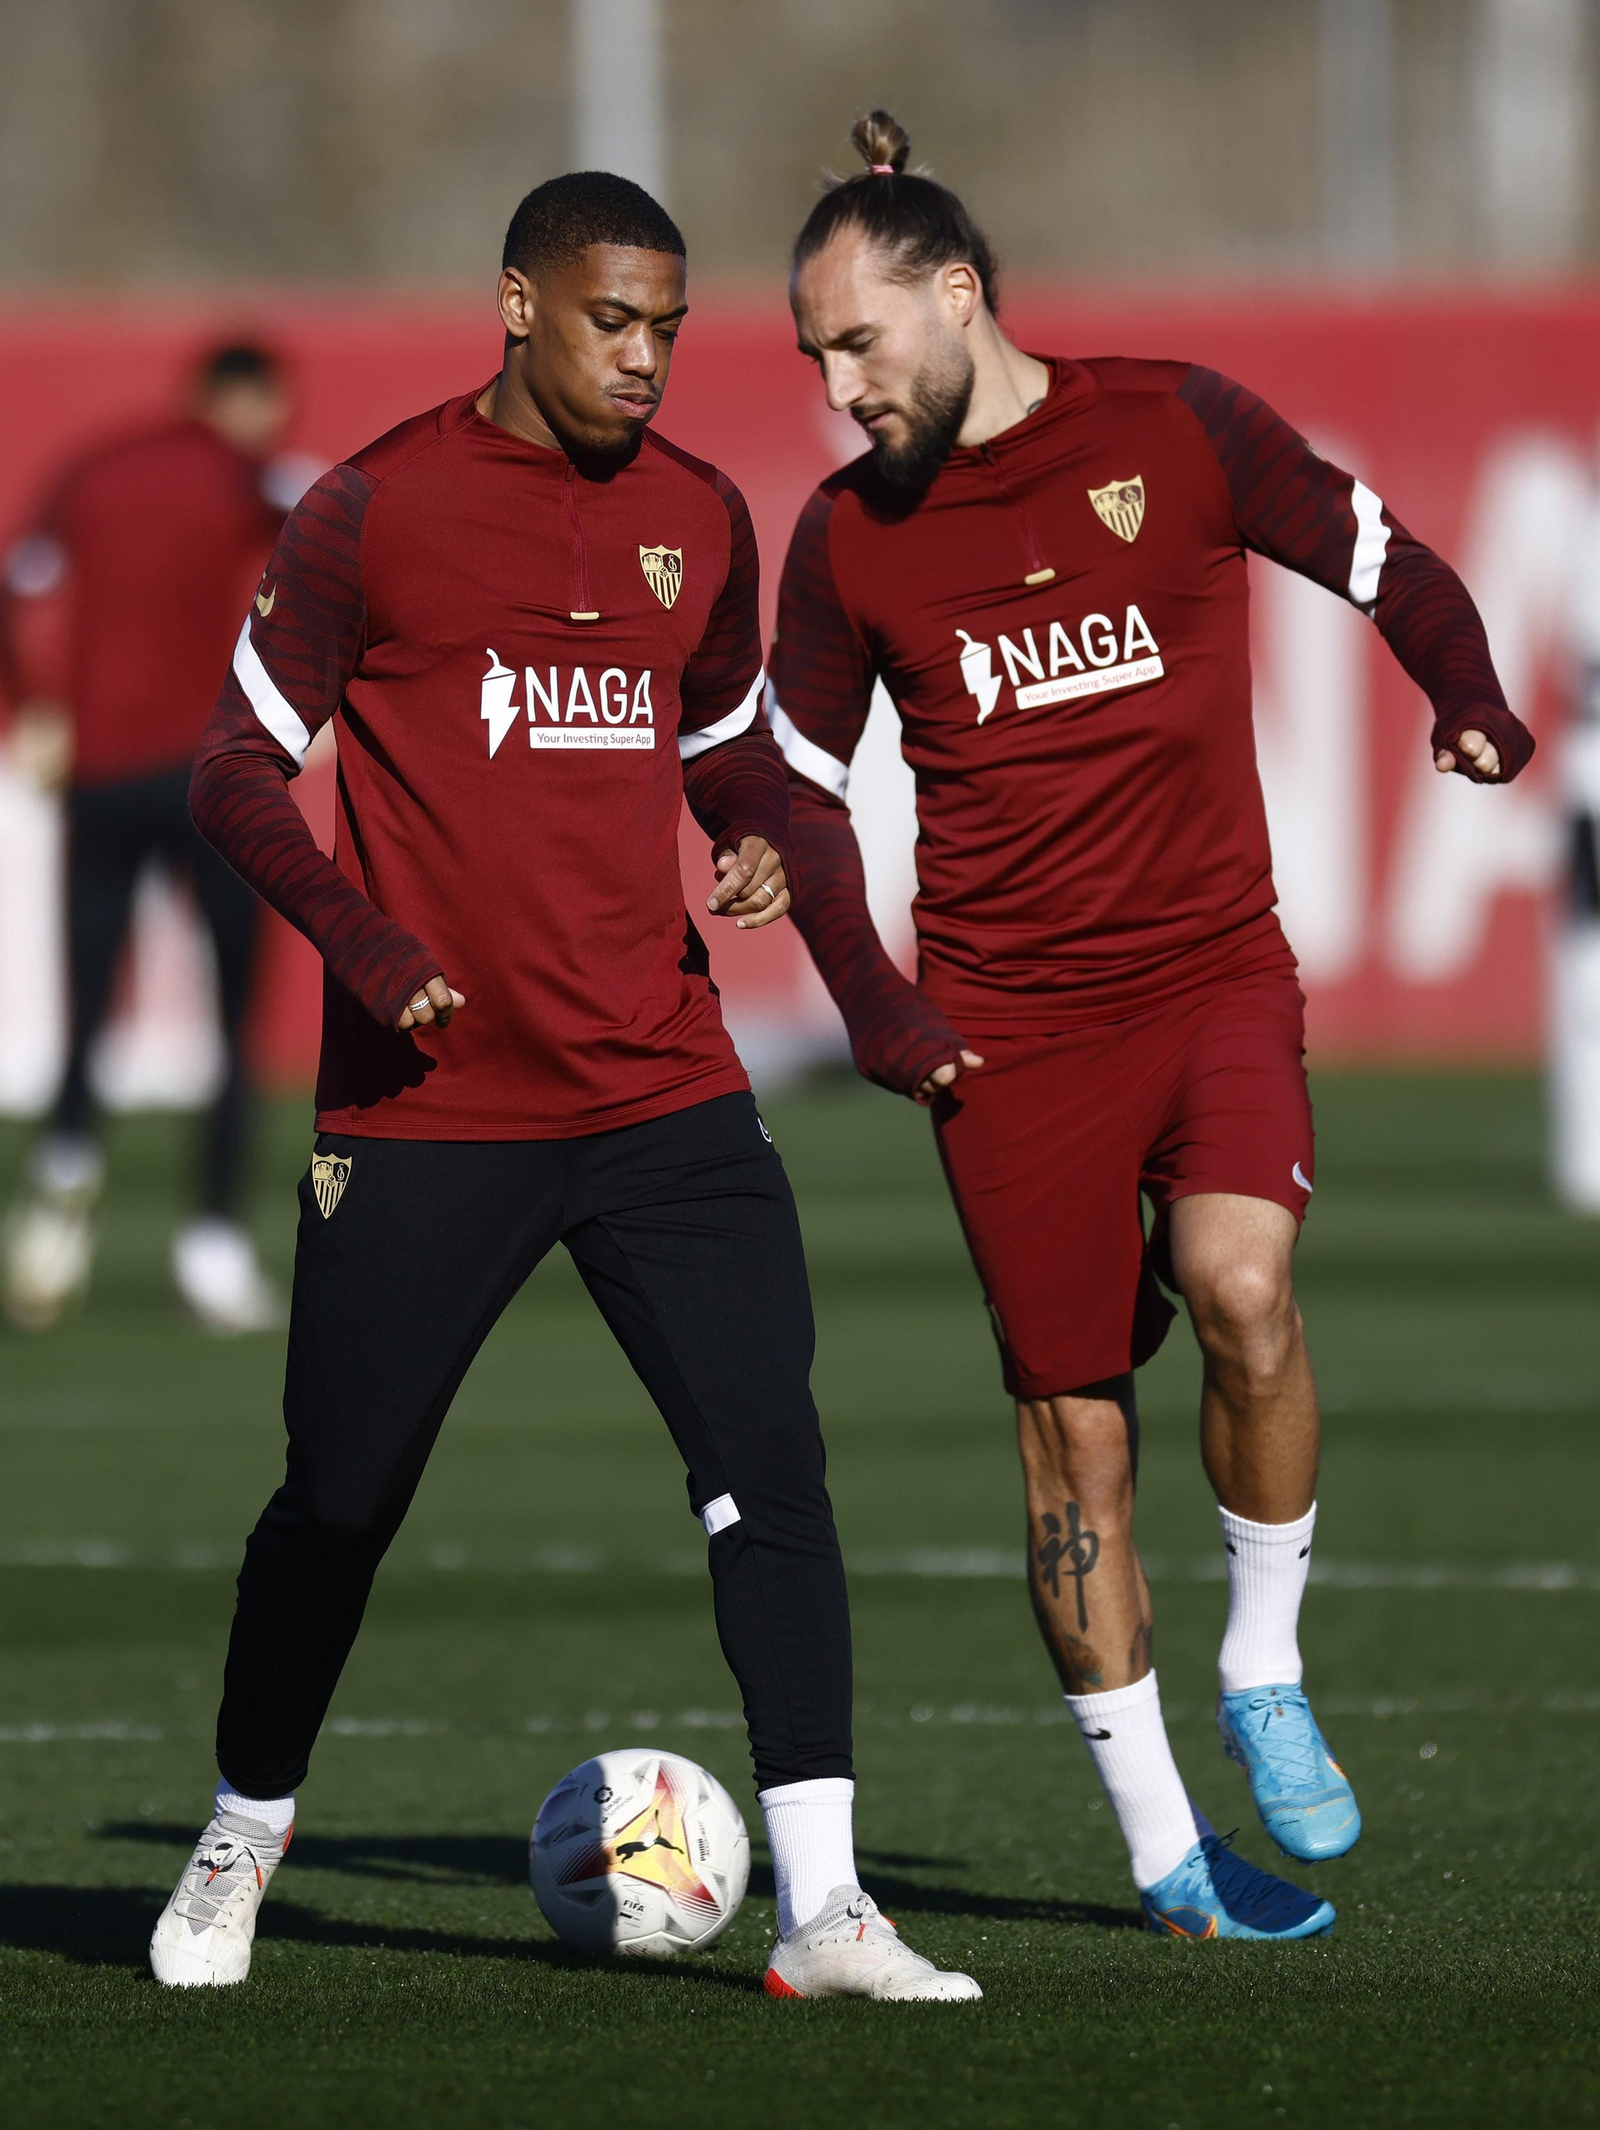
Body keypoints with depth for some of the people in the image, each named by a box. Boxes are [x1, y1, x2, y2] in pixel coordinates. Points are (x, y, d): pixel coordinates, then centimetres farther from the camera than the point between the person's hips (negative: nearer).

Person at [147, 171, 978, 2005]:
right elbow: (238, 768, -1)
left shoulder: (701, 518, 9)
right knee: (342, 1498, 4)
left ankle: (821, 1908, -10)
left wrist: (761, 839, 1)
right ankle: (241, 1845, 29)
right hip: (424, 1102, -3)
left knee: (771, 1465, -11)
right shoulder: (379, 508, -5)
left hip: (662, 1088, 3)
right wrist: (359, 938, -17)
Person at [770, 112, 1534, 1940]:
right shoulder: (849, 535, 3)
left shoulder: (1178, 431, -2)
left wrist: (1469, 699, -11)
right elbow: (800, 778, 14)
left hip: (1214, 969, -1)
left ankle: (1265, 1675, -4)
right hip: (1008, 1020, 2)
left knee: (1242, 1290, -27)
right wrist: (869, 1001, 2)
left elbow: (1379, 560, 8)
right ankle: (1162, 1846, 10)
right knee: (1075, 1429, -1)